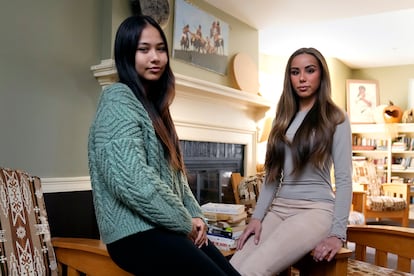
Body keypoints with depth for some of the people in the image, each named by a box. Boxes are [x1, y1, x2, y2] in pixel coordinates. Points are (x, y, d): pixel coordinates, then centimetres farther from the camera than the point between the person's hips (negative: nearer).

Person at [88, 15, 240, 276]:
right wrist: (186, 222, -11)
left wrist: (195, 215, 3)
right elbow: (133, 182, -21)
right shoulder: (119, 99, -9)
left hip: (164, 228, 8)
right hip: (136, 233, -7)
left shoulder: (153, 104, 18)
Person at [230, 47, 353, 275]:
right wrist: (257, 216, 3)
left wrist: (338, 233, -13)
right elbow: (272, 174, 13)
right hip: (278, 209, 5)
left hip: (315, 209, -5)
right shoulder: (283, 118, 16)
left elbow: (344, 178, -5)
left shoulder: (335, 118, 1)